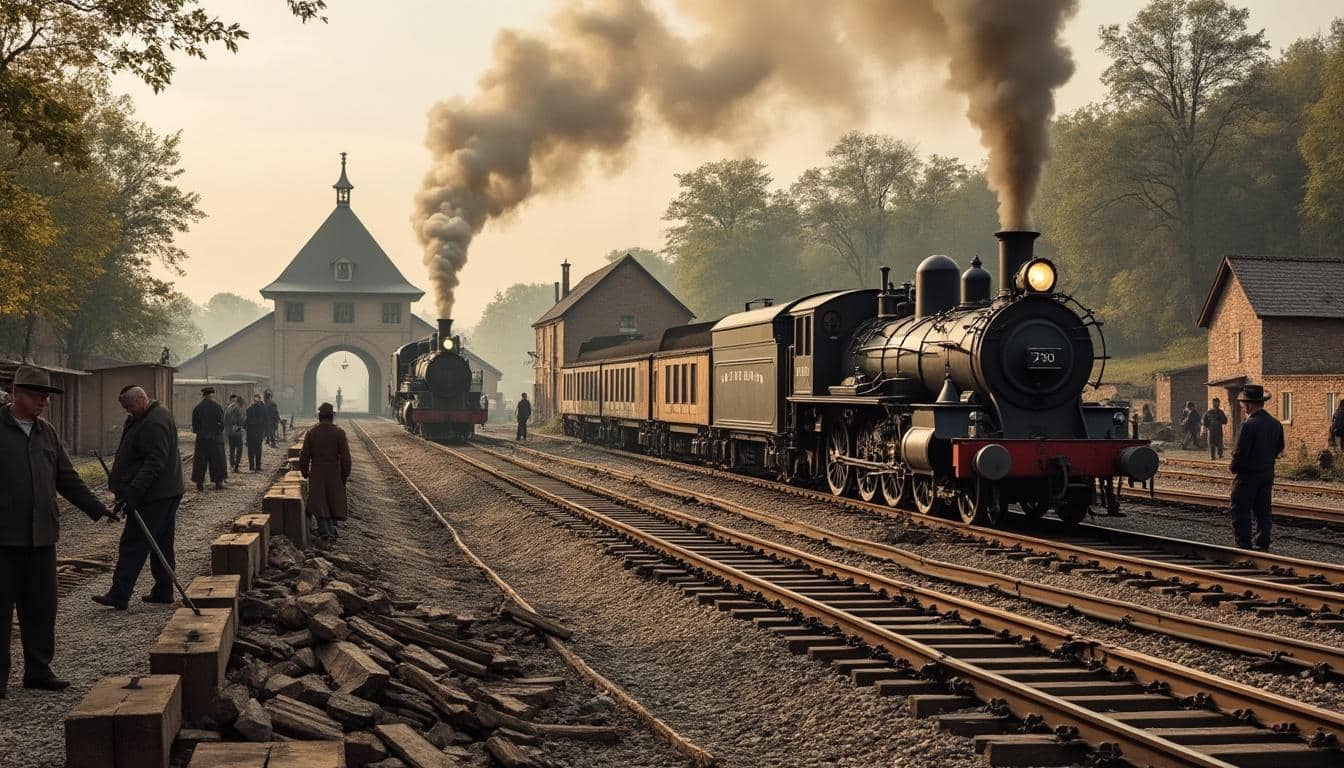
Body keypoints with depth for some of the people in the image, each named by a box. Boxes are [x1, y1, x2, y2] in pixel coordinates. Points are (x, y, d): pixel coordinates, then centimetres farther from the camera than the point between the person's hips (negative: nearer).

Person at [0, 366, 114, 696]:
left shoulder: (47, 433, 15)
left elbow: (67, 480, 19)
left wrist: (98, 508, 11)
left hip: (42, 536, 6)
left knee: (42, 607, 9)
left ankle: (38, 670, 20)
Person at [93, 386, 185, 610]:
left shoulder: (153, 424, -19)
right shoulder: (160, 414, 15)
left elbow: (154, 463, -26)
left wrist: (133, 492, -29)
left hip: (152, 496, -11)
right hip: (168, 493, 11)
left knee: (133, 545, -9)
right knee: (162, 543, 14)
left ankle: (119, 595, -8)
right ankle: (163, 591, 20)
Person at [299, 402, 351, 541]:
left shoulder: (310, 433, -5)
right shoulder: (339, 433, -8)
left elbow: (304, 456, 0)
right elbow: (345, 456, -7)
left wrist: (304, 472, 12)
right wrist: (345, 474, 3)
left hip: (317, 473, 0)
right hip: (335, 473, 0)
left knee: (319, 502, 4)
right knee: (334, 502, 14)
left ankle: (324, 531, -2)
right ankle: (332, 529, 16)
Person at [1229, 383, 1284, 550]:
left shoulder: (1249, 425, -21)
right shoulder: (1275, 424, 3)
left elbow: (1240, 452, -20)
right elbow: (1279, 448, 12)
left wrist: (1234, 468, -4)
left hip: (1248, 475, -7)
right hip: (1268, 474, 7)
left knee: (1240, 512, 1)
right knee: (1263, 511, 14)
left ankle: (1244, 546, 0)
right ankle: (1263, 545, 17)